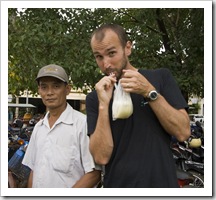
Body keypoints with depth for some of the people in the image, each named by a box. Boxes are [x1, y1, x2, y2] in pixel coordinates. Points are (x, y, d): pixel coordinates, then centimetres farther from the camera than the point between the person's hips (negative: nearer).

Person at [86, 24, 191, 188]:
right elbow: (101, 157, -13)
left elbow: (183, 132, -11)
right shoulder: (94, 98, -4)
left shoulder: (161, 77, -3)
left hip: (161, 182, 0)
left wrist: (149, 92, -19)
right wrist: (103, 105, -22)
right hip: (118, 184, 0)